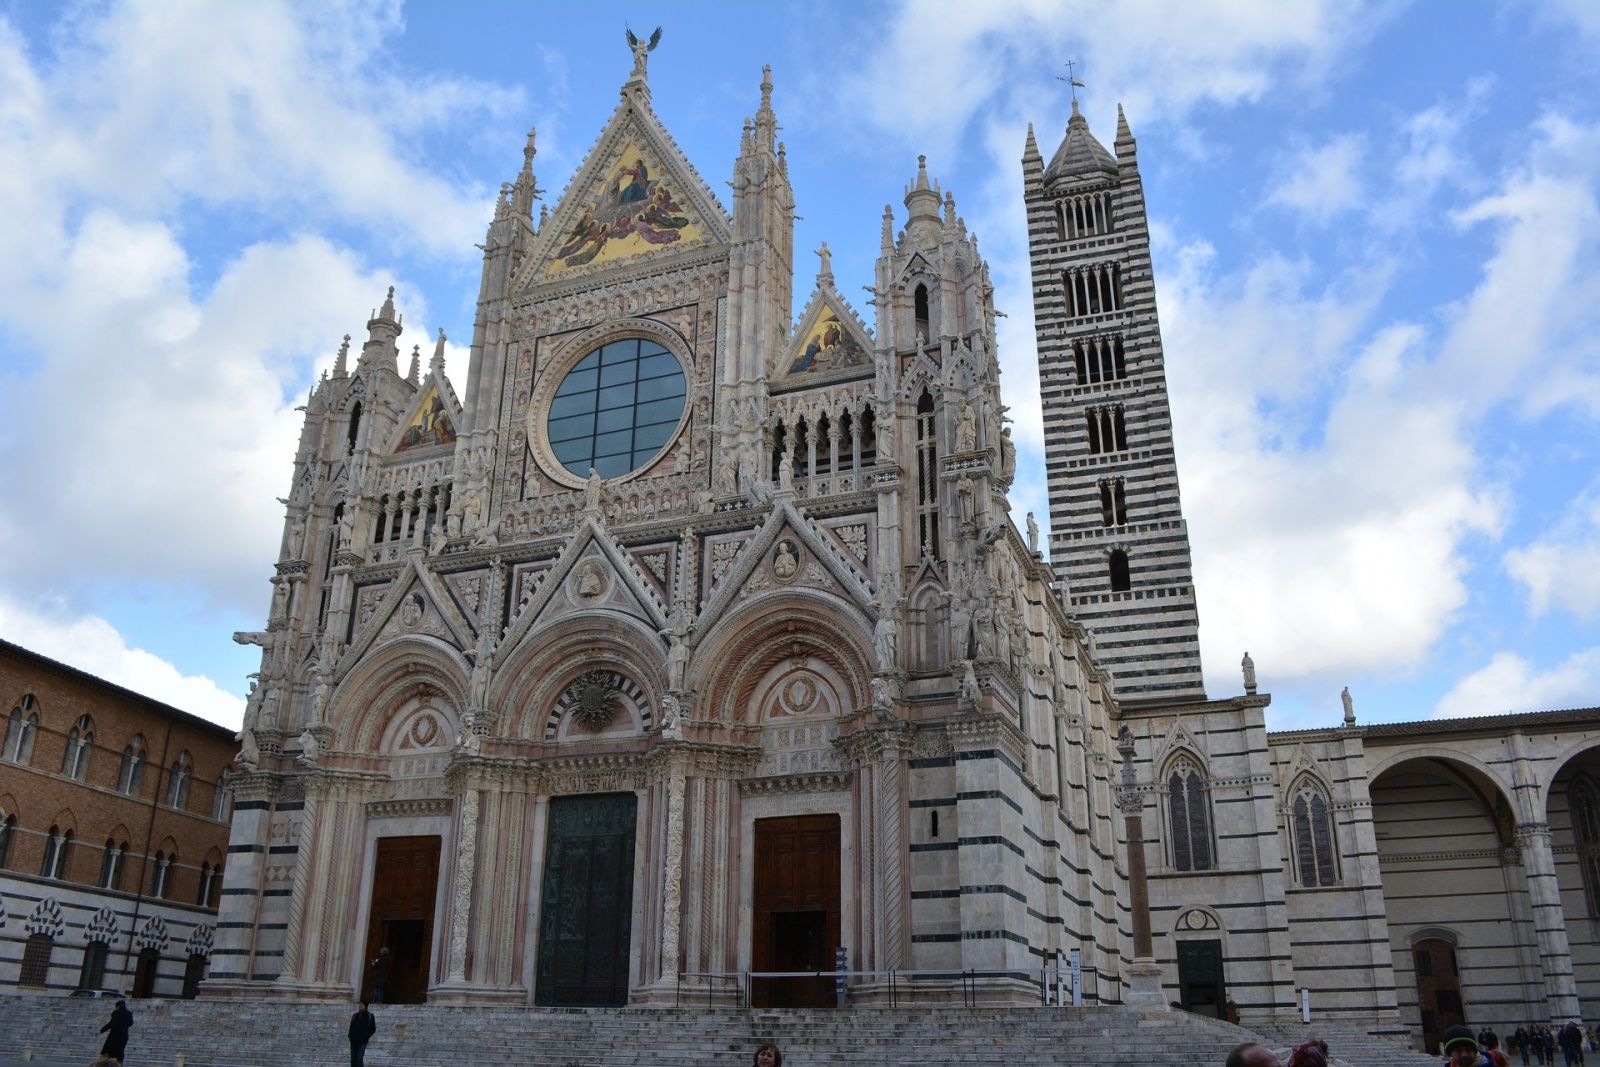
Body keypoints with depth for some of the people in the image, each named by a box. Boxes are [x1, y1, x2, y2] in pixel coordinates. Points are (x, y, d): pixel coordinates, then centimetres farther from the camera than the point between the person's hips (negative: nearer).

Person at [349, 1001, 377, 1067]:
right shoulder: (355, 1016, 9)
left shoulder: (370, 1016, 0)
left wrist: (366, 1037, -7)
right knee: (353, 1059, 3)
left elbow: (373, 1029, 3)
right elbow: (351, 1028, 16)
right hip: (354, 1041, 4)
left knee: (359, 1059, -15)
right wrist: (350, 1036, 1)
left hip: (363, 1042, -4)